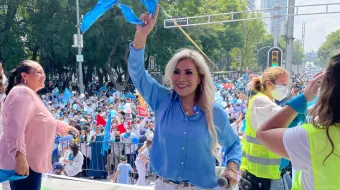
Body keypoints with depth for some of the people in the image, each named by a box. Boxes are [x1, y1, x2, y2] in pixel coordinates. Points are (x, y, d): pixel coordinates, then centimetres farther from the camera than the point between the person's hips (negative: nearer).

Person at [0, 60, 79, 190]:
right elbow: (16, 125, -29)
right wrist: (19, 155, -38)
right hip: (23, 162, -11)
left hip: (29, 161, 11)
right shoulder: (22, 92, -15)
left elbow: (41, 121, 35)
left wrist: (61, 126, 42)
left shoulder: (29, 94, 21)